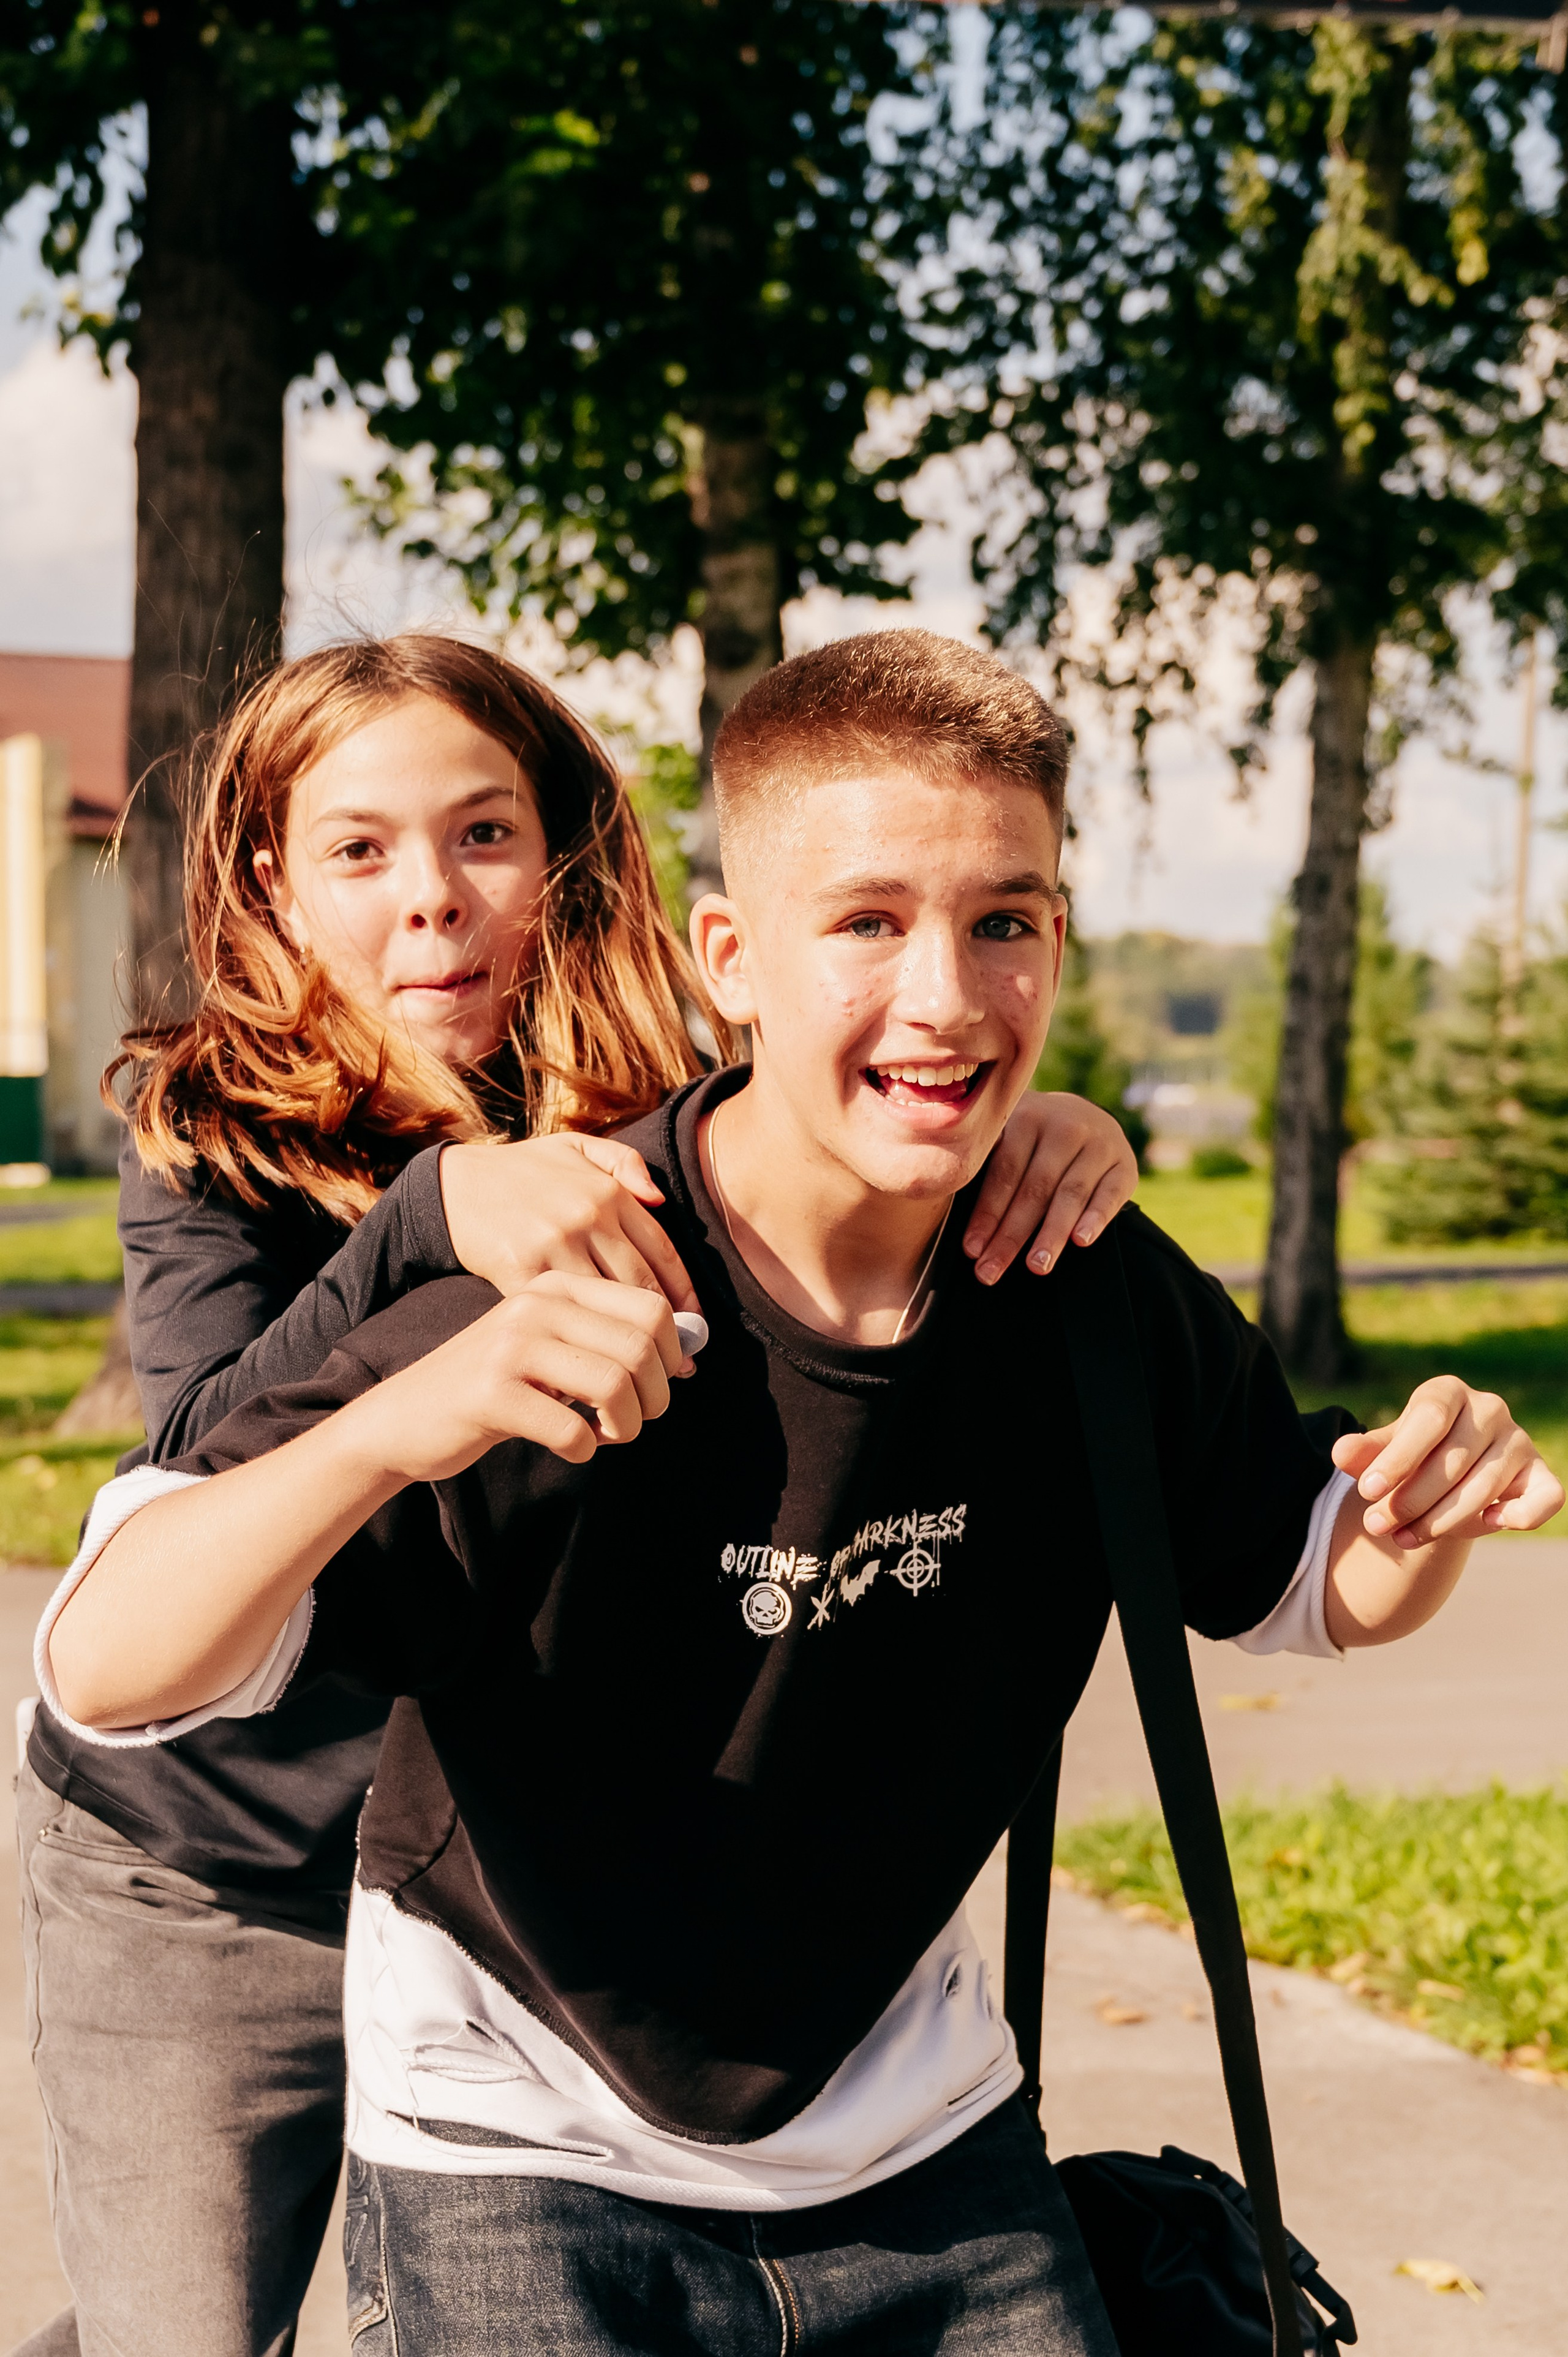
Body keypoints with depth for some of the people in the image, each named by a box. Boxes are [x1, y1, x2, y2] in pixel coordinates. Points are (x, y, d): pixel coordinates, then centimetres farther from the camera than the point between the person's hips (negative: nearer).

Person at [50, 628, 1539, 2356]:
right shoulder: (553, 1325, -26)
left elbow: (1310, 1582, 7)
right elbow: (105, 1673, -30)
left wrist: (1432, 1510, -16)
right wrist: (397, 1428, -47)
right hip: (529, 2156, -4)